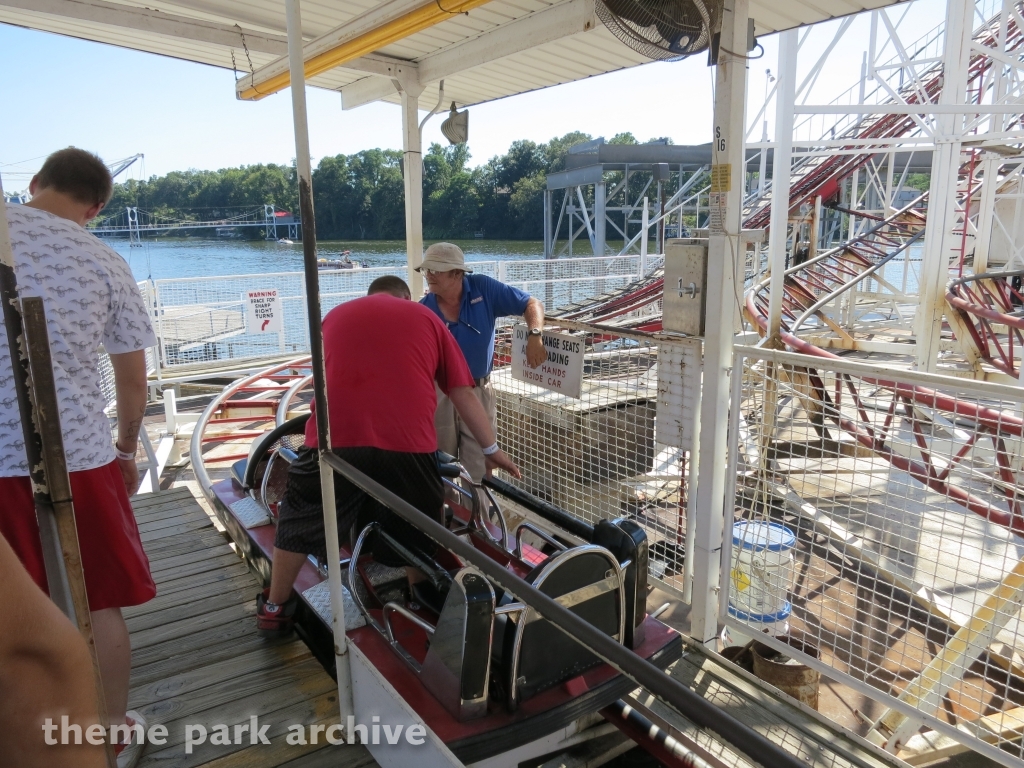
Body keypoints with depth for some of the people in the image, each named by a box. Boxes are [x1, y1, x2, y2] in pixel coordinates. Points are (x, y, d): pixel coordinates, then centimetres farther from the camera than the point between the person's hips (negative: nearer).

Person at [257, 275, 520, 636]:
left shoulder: (336, 315, 22)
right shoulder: (426, 317, 17)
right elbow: (464, 393, 14)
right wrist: (491, 448, 23)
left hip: (335, 439, 2)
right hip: (408, 445, -1)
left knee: (300, 522, 23)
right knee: (418, 534, 20)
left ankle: (274, 610, 36)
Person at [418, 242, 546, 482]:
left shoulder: (483, 288, -8)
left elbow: (532, 304, -4)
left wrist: (534, 336, -23)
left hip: (478, 393, 0)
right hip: (438, 395, 1)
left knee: (478, 472, 5)